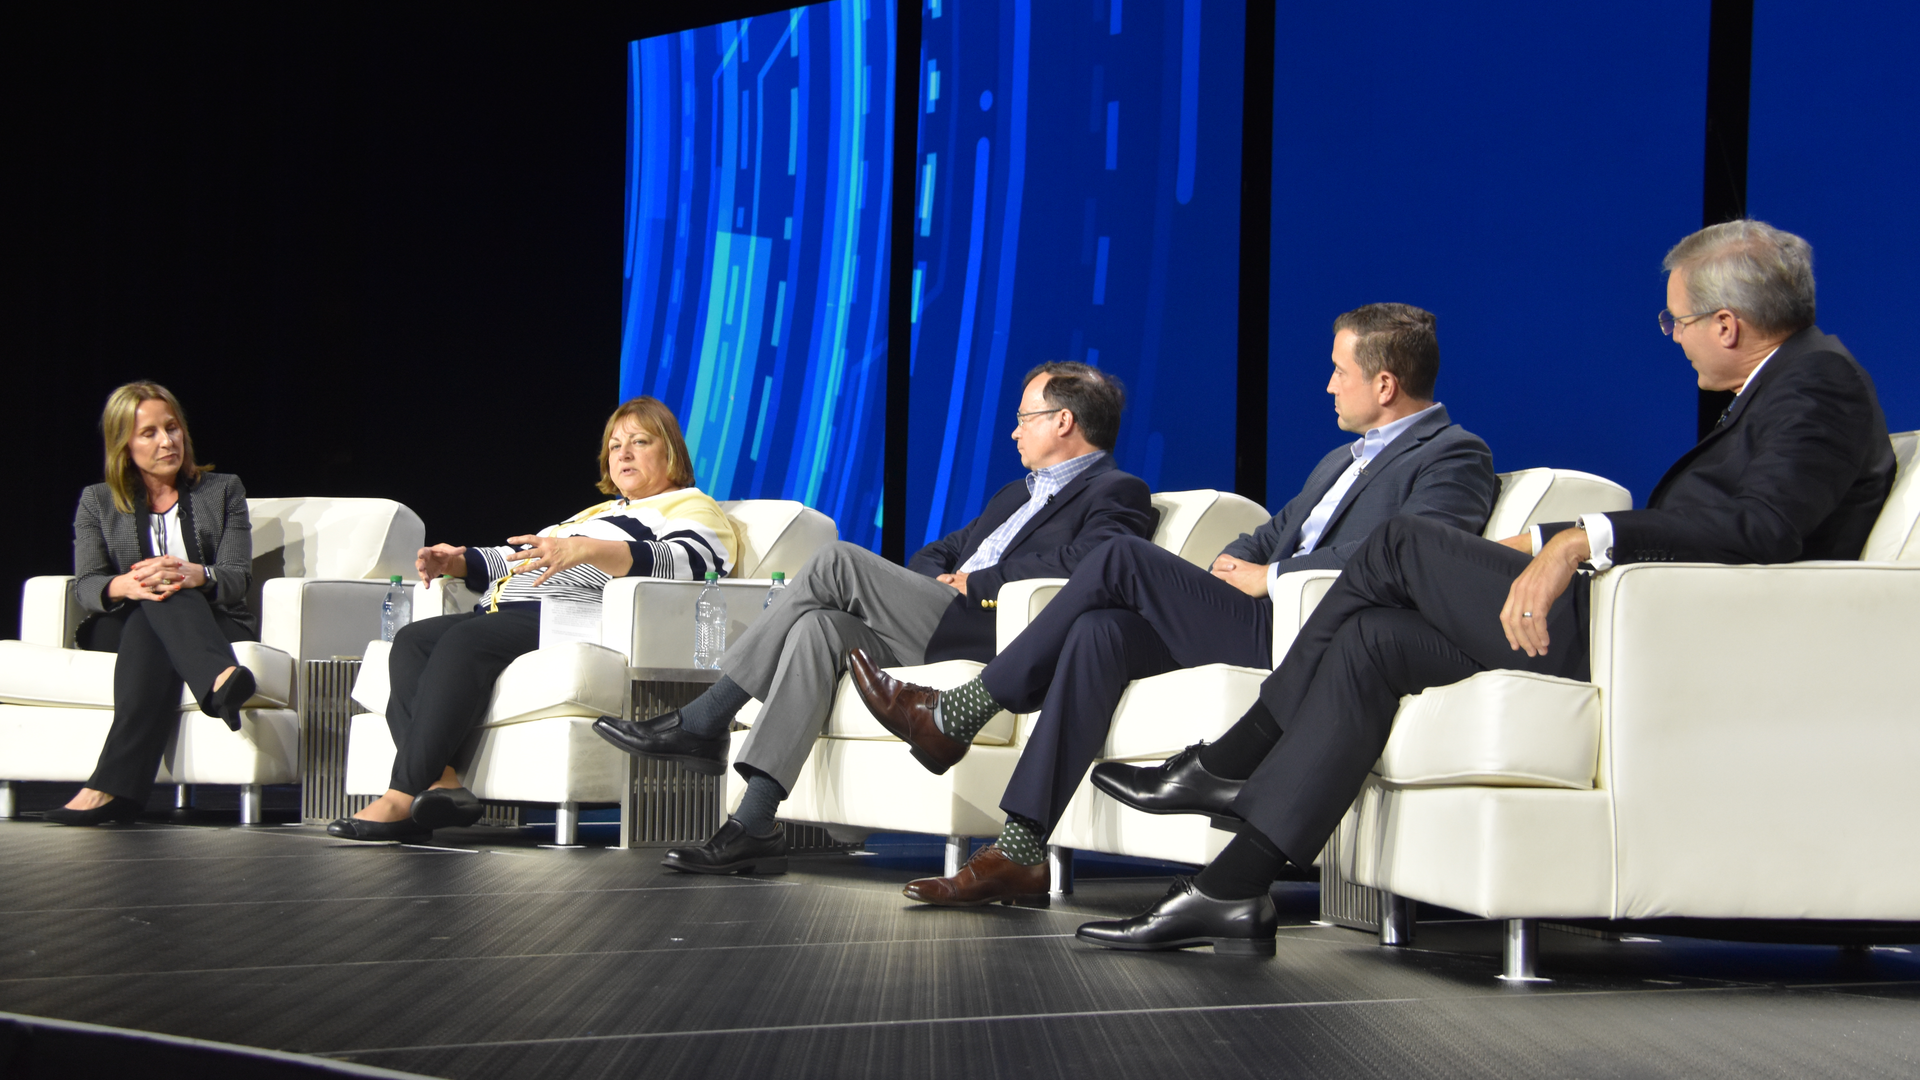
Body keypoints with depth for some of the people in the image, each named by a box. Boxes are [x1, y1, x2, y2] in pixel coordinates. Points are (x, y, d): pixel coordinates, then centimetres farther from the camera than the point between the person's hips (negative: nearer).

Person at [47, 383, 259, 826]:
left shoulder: (223, 491, 15)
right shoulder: (97, 502, 16)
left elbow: (238, 578, 1)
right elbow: (85, 587, 0)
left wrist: (194, 575, -24)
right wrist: (126, 586, -26)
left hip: (212, 623, 0)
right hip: (124, 627, 0)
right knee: (155, 595, -37)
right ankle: (220, 682, -69)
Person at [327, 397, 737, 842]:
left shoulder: (689, 507, 10)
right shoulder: (597, 513, 39)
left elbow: (691, 560, -14)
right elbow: (519, 558, 40)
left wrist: (586, 551, -27)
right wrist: (458, 562, 19)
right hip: (504, 615, 9)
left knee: (463, 642, -32)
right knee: (412, 641, -17)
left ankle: (404, 797, -39)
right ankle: (442, 784, -36)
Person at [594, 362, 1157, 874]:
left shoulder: (1118, 493, 4)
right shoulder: (1015, 495, 34)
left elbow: (1084, 561, -18)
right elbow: (931, 555, 34)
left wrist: (975, 582, -10)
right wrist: (942, 579, 8)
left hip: (988, 641, -9)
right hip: (933, 641, 9)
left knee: (838, 561, -17)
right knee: (819, 626, -17)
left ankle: (702, 720, -13)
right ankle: (755, 826, -24)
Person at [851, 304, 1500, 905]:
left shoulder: (1456, 458, -2)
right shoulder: (1344, 459, 30)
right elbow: (1278, 531, 32)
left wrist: (1271, 577, -13)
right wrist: (1234, 561, 7)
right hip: (1259, 628, 9)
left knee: (1122, 557, -15)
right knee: (1101, 630, -16)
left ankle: (954, 715, -7)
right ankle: (1019, 855, -20)